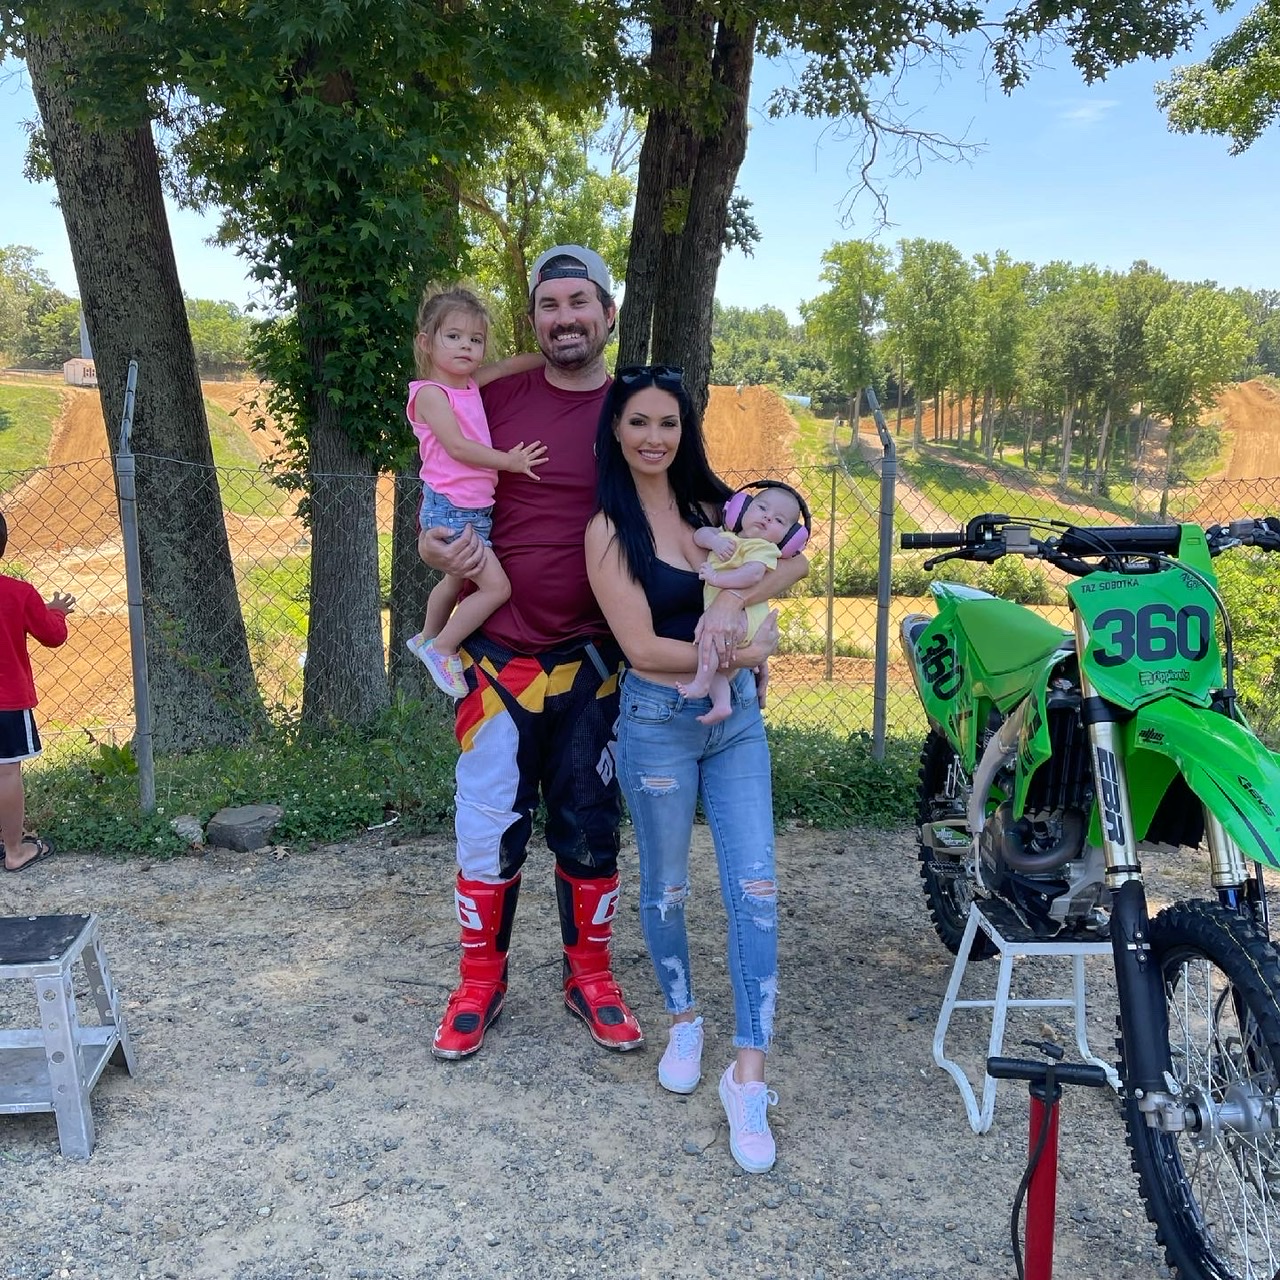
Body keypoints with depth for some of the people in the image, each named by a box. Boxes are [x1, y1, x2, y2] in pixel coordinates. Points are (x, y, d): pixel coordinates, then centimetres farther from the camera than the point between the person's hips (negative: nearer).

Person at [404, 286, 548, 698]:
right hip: (450, 510, -9)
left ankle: (427, 638, 48)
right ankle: (441, 649, 1)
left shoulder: (470, 383, 9)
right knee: (496, 586, -14)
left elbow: (511, 365, 18)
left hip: (476, 509, 9)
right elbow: (457, 446, -20)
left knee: (457, 581, 27)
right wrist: (510, 460, -15)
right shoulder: (430, 393, -13)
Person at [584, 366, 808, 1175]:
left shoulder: (713, 504, 6)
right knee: (666, 888, 12)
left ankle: (749, 1076, 7)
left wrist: (735, 601, -12)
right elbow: (642, 647, -13)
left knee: (756, 889, -2)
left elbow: (796, 559, 4)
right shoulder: (610, 530, -8)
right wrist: (745, 651, -11)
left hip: (737, 718, 4)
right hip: (659, 723, -3)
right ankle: (683, 1023, 37)